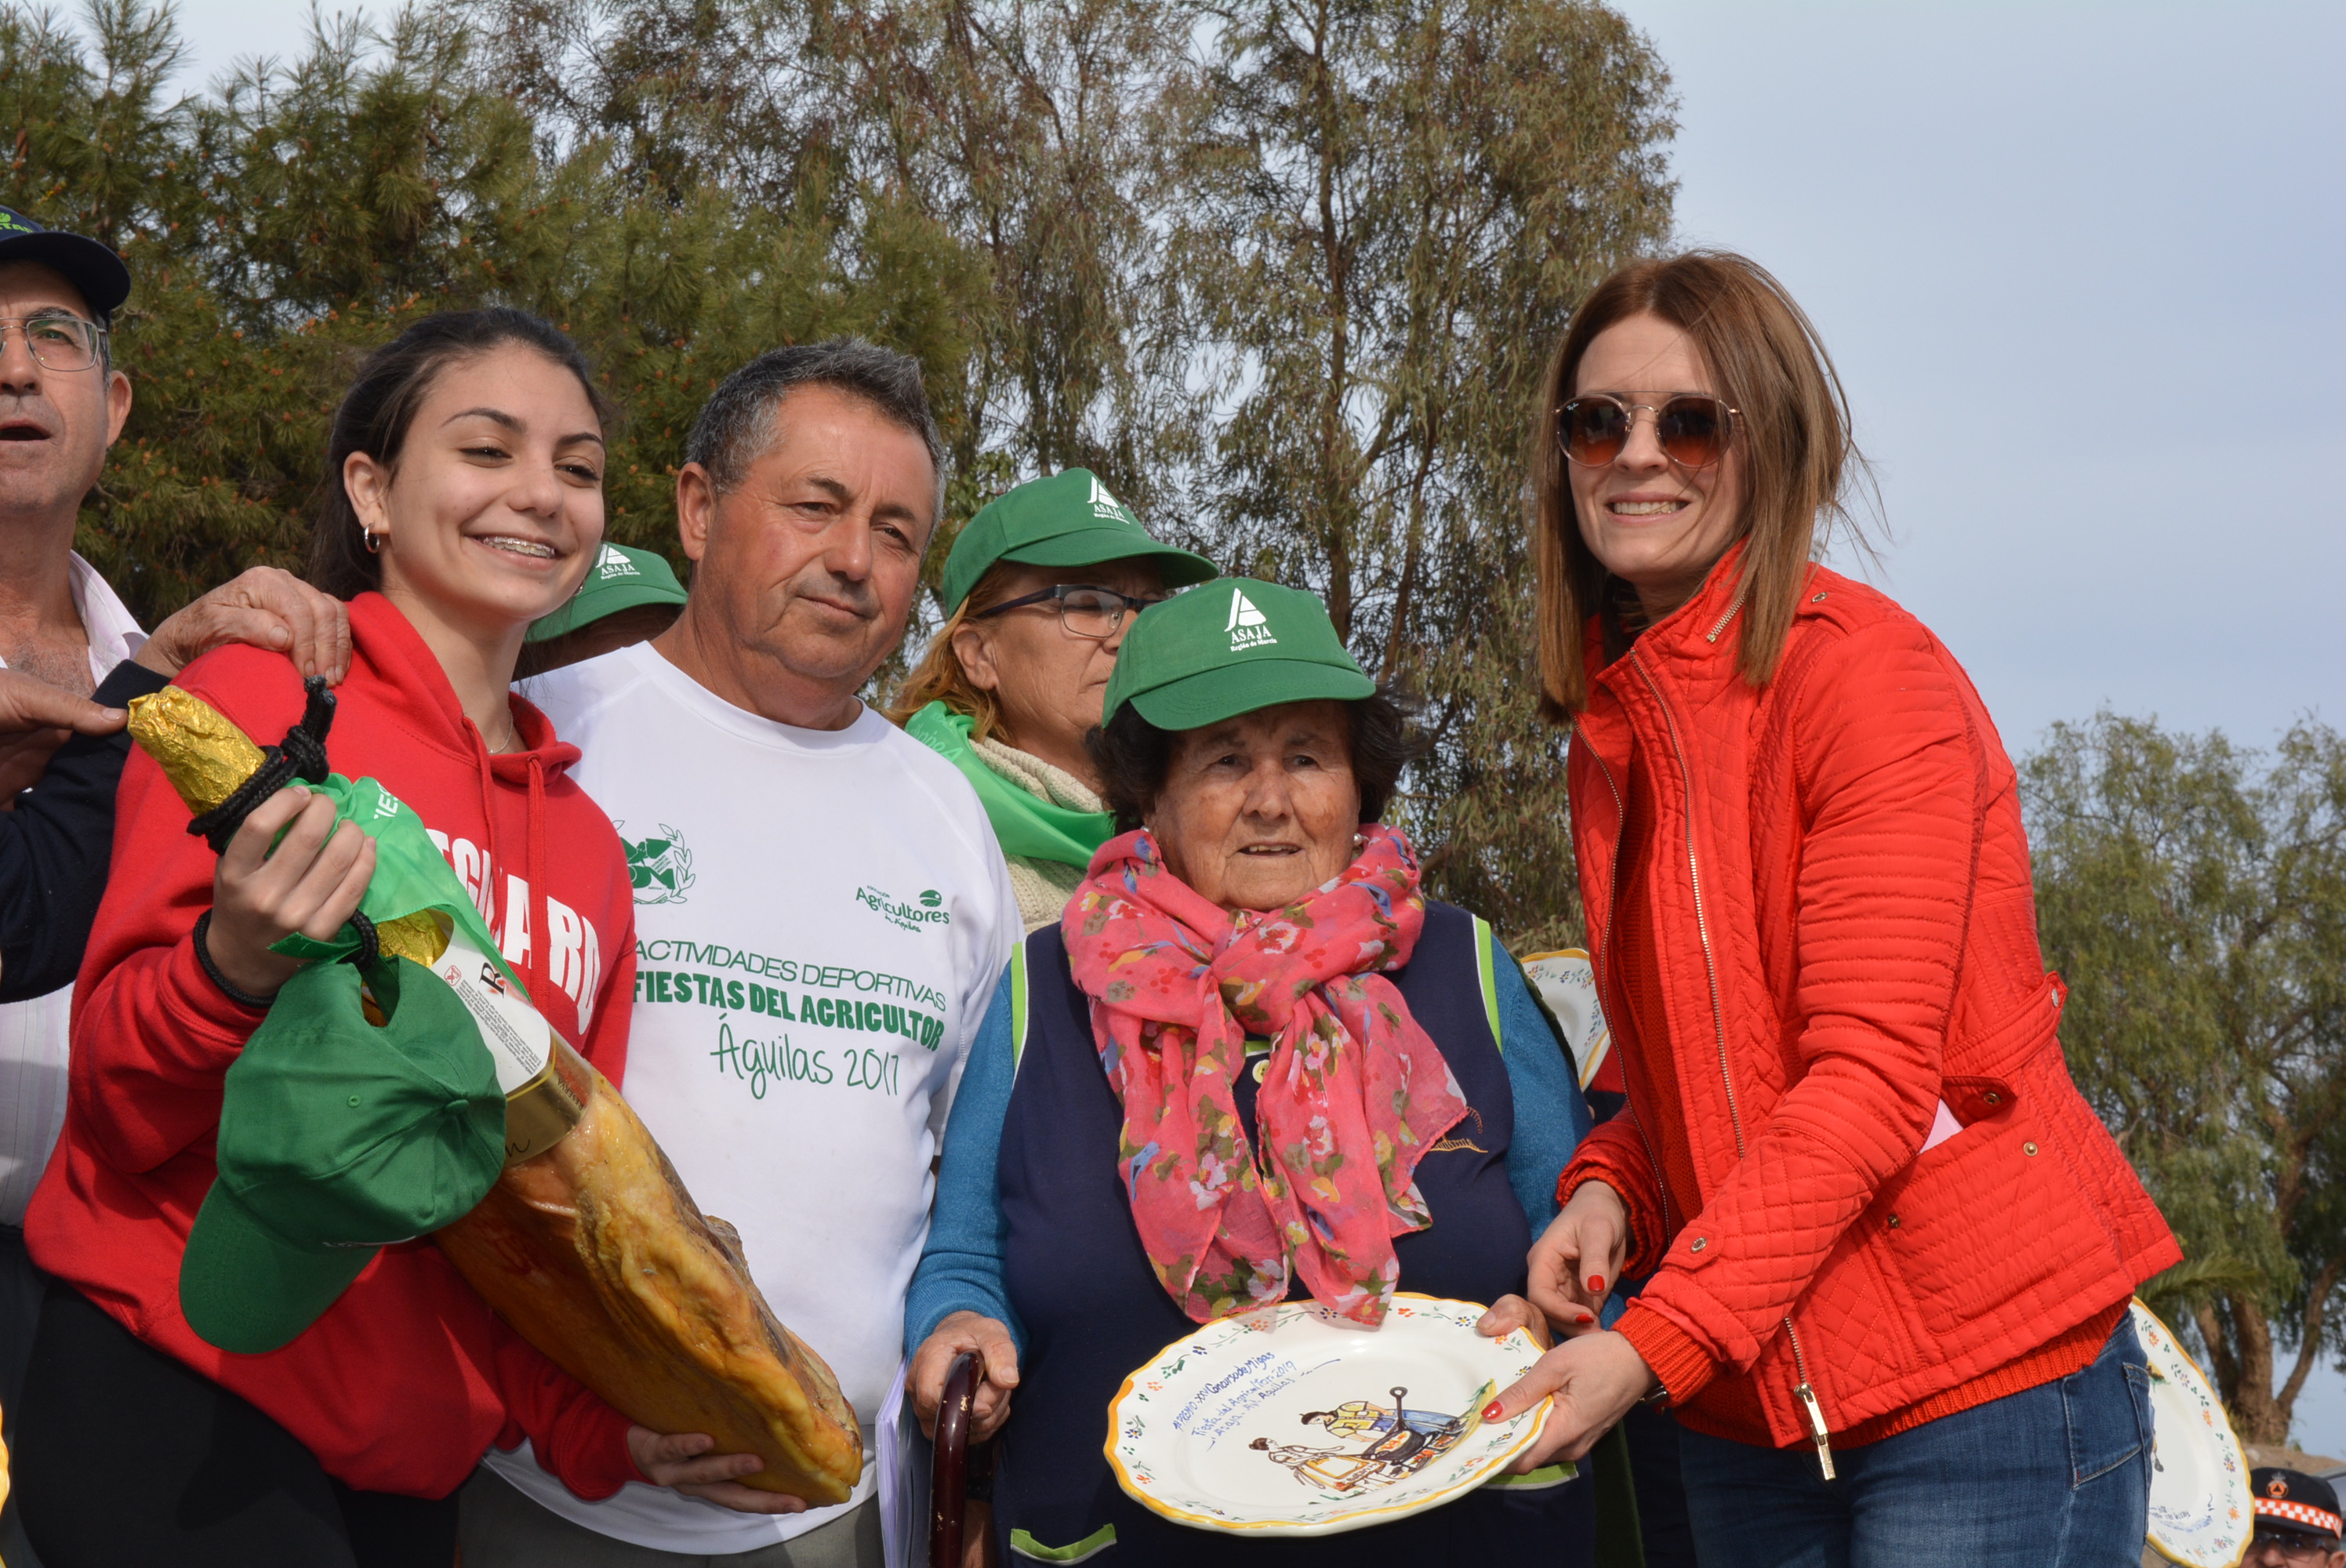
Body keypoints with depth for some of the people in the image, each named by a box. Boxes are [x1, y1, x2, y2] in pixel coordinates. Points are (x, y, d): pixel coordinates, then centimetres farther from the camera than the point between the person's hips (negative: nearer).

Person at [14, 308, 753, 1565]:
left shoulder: (587, 845, 12)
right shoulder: (268, 696, -6)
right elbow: (119, 1105, -7)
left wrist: (596, 1422, 0)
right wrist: (241, 972, -27)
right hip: (180, 1414, -6)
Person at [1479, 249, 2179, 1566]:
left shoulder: (1868, 670, -12)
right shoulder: (1617, 719, 10)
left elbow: (1873, 1072, -19)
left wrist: (1656, 1341, -24)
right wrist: (1610, 1191, -2)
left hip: (1984, 1389, -7)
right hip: (1747, 1409, 7)